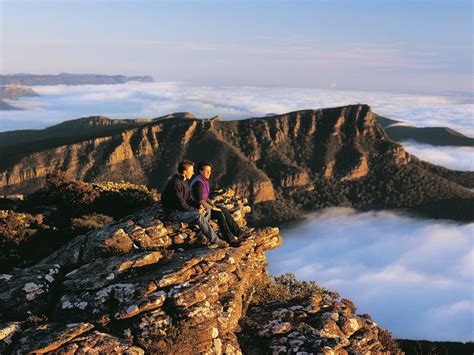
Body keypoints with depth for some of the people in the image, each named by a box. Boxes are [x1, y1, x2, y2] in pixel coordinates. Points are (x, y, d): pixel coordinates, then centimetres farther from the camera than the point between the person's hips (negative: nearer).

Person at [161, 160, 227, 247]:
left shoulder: (184, 182, 9)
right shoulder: (175, 183, -23)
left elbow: (189, 199, 14)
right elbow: (181, 204, -25)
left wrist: (199, 205, -5)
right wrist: (196, 210, -16)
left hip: (181, 209, 10)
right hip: (173, 213, -10)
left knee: (207, 211, 4)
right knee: (198, 216, -27)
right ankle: (214, 240, -17)